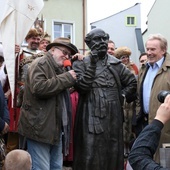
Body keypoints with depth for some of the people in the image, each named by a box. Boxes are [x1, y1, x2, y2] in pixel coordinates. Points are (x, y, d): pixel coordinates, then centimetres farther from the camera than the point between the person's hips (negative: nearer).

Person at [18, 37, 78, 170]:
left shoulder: (59, 69, 20)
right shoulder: (41, 63, -7)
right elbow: (38, 88, -25)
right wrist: (67, 78, -17)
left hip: (56, 128, 9)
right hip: (40, 128, -9)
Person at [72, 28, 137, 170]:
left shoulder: (116, 64, 11)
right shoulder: (81, 63, 1)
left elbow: (132, 82, 19)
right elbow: (81, 87, -13)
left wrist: (121, 95, 6)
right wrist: (92, 64, -14)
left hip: (113, 118, 4)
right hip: (91, 118, -3)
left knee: (112, 155, 10)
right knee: (90, 156, -2)